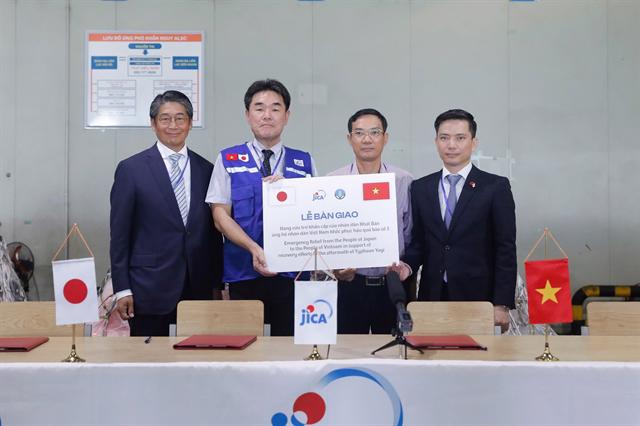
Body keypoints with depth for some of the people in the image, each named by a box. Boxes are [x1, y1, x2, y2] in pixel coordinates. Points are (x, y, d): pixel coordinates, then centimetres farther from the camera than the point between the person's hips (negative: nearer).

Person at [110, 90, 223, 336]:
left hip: (198, 288, 3)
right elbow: (119, 233, -1)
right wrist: (122, 289, -5)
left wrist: (217, 284, 9)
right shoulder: (131, 169, 0)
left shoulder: (206, 170, 9)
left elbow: (213, 232, 12)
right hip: (149, 288, -3)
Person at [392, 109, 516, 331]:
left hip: (477, 297, -2)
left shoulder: (496, 187, -1)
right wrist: (407, 265, -8)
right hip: (432, 296, 3)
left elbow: (505, 249, -4)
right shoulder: (420, 188, 9)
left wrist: (502, 305, -9)